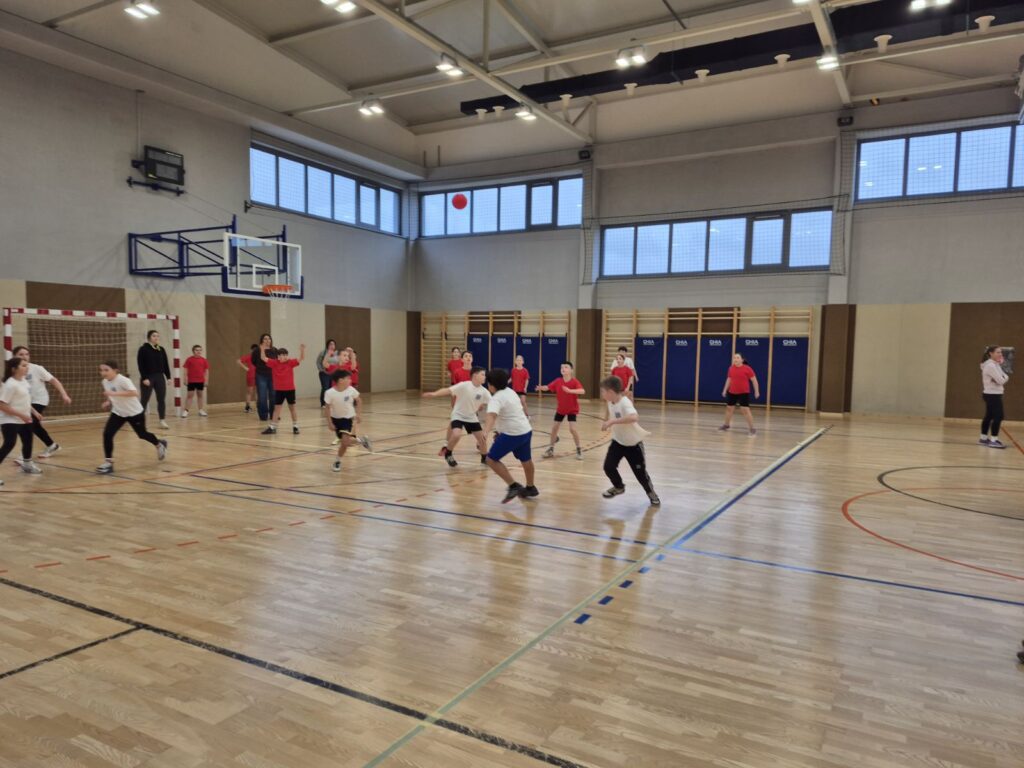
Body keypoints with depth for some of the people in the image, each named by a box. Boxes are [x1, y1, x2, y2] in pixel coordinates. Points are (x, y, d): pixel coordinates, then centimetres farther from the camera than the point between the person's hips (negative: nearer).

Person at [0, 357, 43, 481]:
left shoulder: (23, 381, 5)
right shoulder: (10, 384, -22)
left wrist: (34, 412, 18)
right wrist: (21, 415, -25)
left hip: (24, 419, 9)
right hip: (10, 421, -9)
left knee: (28, 442, 22)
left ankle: (27, 465, 44)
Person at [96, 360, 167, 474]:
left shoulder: (123, 380, -28)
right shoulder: (105, 382, -5)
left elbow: (134, 393, -43)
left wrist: (114, 393, -46)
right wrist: (108, 402, -4)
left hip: (135, 412, -6)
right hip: (118, 412, 6)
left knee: (142, 434, 14)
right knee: (107, 434, -13)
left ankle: (160, 444, 45)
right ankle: (108, 462, -5)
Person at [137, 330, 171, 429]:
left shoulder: (161, 349, 10)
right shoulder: (143, 349, -5)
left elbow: (165, 364, 12)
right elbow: (140, 365, -9)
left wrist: (168, 377, 6)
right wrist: (144, 378, -16)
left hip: (160, 377, 4)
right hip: (148, 377, -4)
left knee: (161, 400, 1)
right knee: (144, 400, 1)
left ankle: (163, 421, 5)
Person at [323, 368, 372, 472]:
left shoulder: (351, 390, -17)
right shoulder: (330, 393, -22)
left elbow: (358, 401, 1)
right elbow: (327, 408, -12)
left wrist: (357, 414, -3)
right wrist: (329, 422, -13)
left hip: (349, 418, 0)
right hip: (336, 419, 1)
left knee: (345, 441, -15)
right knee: (343, 441, 5)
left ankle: (338, 461, 6)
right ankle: (361, 441, 33)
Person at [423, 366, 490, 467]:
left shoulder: (483, 391, -9)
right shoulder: (464, 385, -23)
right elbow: (448, 390, -28)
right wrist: (434, 394, -40)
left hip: (472, 417, 5)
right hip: (458, 415, -5)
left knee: (482, 437, 2)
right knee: (456, 434, -28)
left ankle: (485, 458, 28)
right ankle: (448, 454, 0)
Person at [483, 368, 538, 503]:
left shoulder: (496, 399, -18)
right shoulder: (510, 392, 10)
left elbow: (491, 416, -39)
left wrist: (486, 432, -55)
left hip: (512, 434, -10)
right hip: (526, 430, 10)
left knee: (492, 459, -3)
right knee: (526, 460, 25)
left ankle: (514, 486, -9)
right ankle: (530, 489, 44)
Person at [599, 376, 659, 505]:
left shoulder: (624, 403, -30)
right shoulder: (610, 402, -6)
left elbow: (634, 417, -51)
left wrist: (612, 422, -51)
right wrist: (608, 422, 4)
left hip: (633, 443, -6)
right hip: (618, 441, 6)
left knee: (640, 471, 3)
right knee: (608, 466, -5)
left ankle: (651, 492, 30)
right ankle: (619, 487, 23)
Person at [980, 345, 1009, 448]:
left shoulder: (995, 364, 14)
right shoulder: (990, 366, -18)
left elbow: (1003, 378, 14)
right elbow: (1001, 380, -20)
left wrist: (1005, 377, -6)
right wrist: (1005, 376, -1)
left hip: (994, 394, 10)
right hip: (992, 395, -10)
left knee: (989, 416, 14)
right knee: (998, 417, -10)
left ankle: (984, 438, 21)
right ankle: (993, 440, -8)